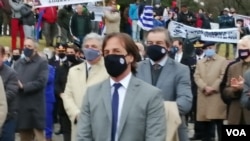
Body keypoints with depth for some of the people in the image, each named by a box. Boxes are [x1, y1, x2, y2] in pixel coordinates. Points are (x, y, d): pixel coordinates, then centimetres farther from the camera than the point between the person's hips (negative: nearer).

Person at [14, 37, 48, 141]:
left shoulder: (42, 63, 0)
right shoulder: (18, 63, 17)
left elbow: (41, 82, -12)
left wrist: (23, 87, -15)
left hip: (35, 106, -5)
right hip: (20, 105, 5)